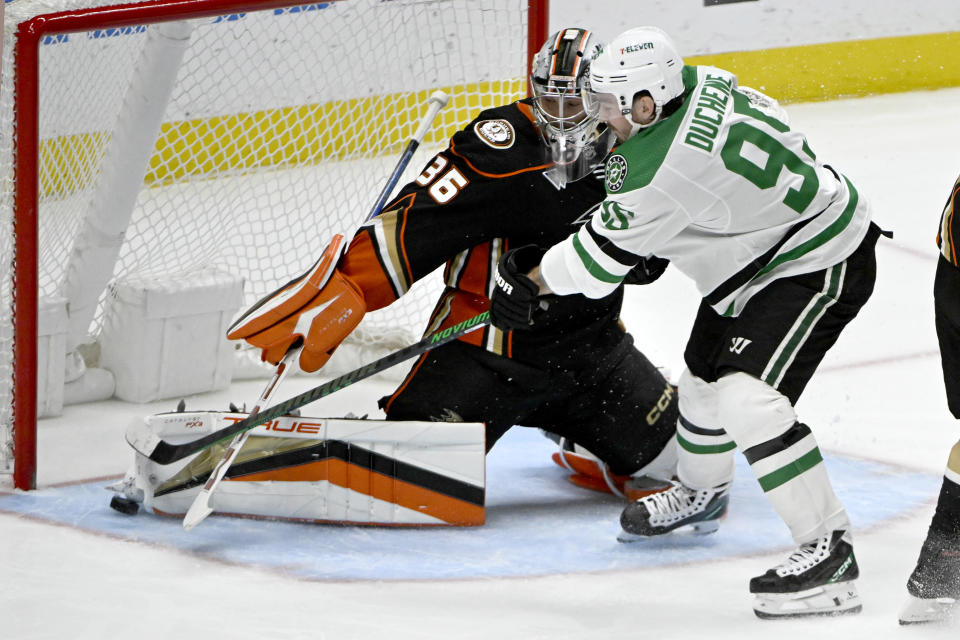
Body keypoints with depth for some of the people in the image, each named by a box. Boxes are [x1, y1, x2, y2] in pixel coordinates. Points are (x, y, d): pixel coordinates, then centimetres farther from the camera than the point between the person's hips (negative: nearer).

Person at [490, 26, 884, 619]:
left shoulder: (662, 166, -31)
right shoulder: (700, 83, -6)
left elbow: (599, 261, -17)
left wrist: (529, 284, 0)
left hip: (818, 267, -11)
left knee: (748, 397, -23)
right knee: (705, 376, 24)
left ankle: (829, 552, -19)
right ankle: (701, 492, 52)